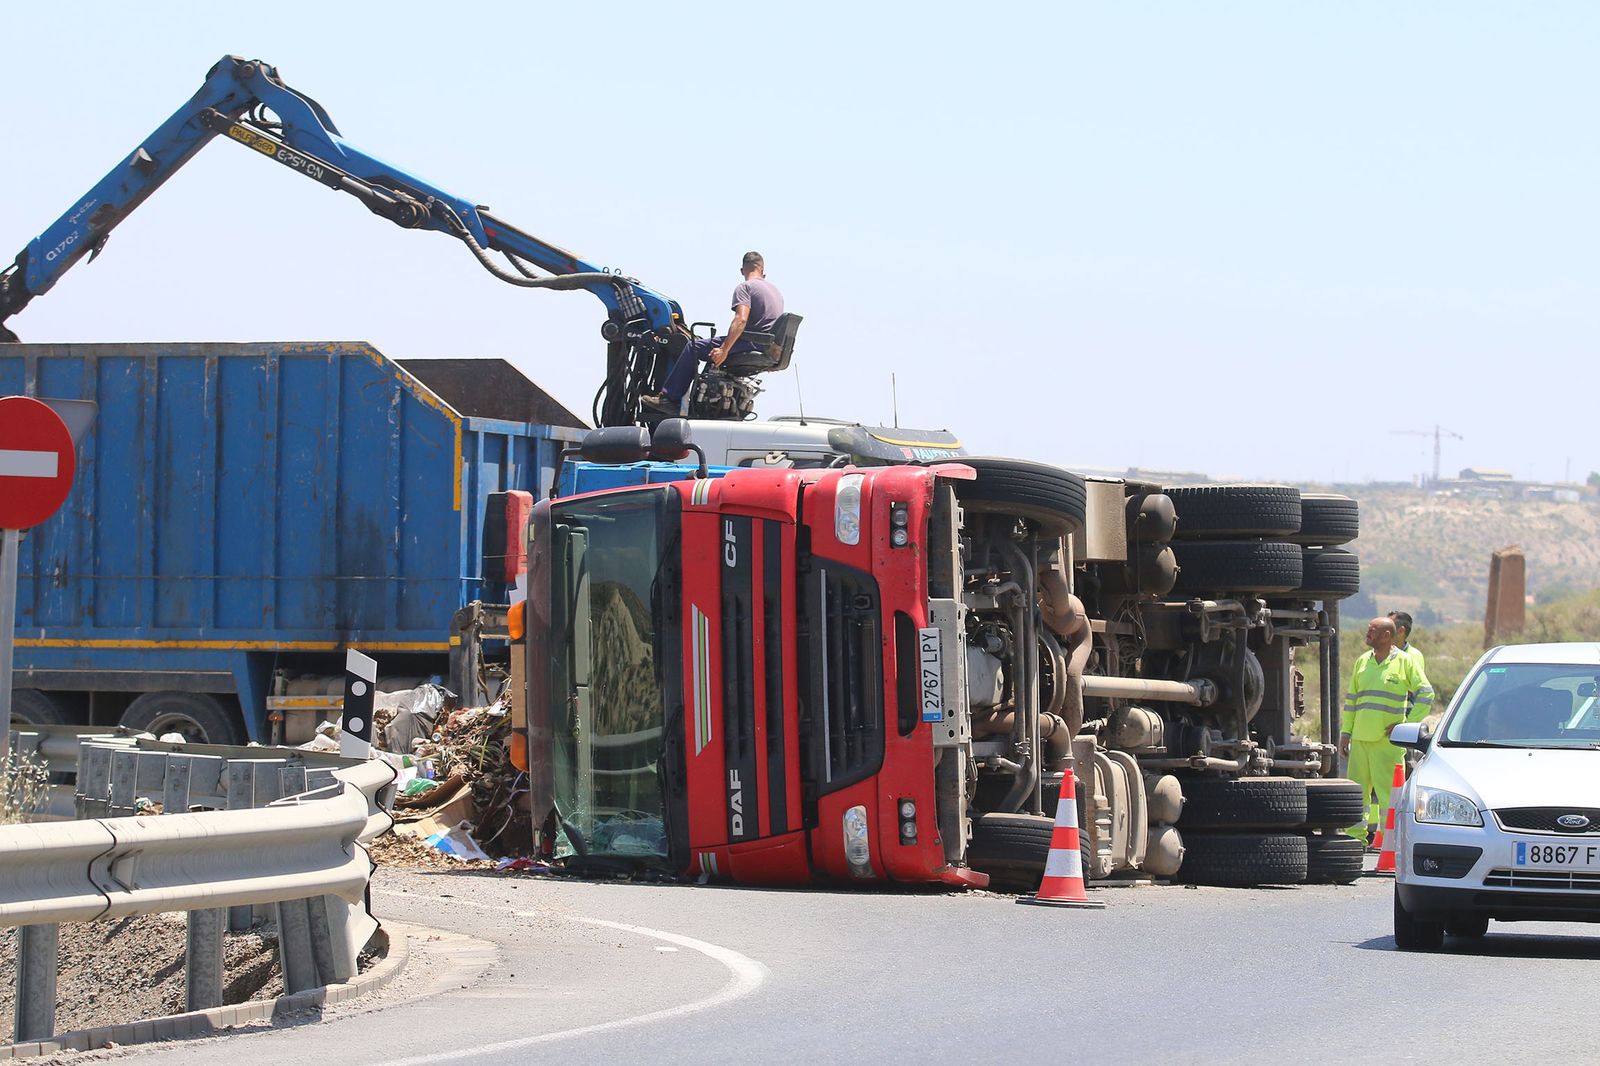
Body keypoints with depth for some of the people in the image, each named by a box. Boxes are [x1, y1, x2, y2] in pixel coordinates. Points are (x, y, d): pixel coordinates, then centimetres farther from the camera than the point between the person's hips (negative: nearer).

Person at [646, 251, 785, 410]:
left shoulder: (744, 287, -6)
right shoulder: (776, 290, 20)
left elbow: (740, 320, -20)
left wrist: (724, 350, -22)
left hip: (751, 344, -8)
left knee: (693, 347, 0)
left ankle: (669, 398, -3)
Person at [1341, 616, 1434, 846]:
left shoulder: (1405, 662, -1)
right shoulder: (1362, 661, 15)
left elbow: (1426, 694, -1)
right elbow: (1351, 699, 19)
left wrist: (1407, 724, -7)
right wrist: (1345, 733, 14)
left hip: (1388, 741, -5)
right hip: (1360, 738, 5)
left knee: (1388, 792, -5)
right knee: (1356, 791, 6)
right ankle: (1355, 837, 11)